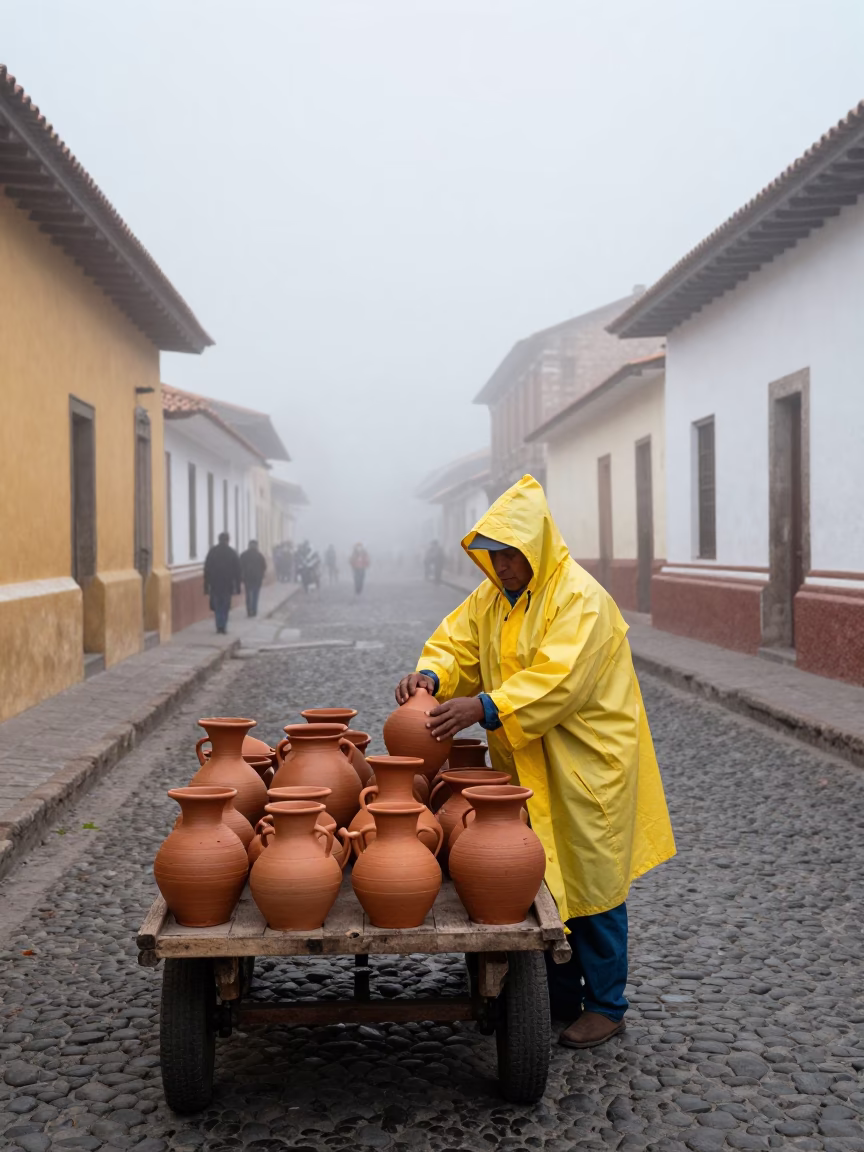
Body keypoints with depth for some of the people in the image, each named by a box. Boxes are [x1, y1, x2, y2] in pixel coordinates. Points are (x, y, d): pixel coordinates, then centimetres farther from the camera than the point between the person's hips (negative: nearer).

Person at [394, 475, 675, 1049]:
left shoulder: (581, 598, -18)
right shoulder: (492, 597, 7)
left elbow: (557, 680, -28)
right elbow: (456, 644, 6)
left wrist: (484, 708, -38)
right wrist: (431, 675, -17)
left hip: (585, 765, -7)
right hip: (527, 766, 7)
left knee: (589, 881, 1)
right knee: (541, 880, 13)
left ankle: (607, 1005, 17)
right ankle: (561, 996, 28)